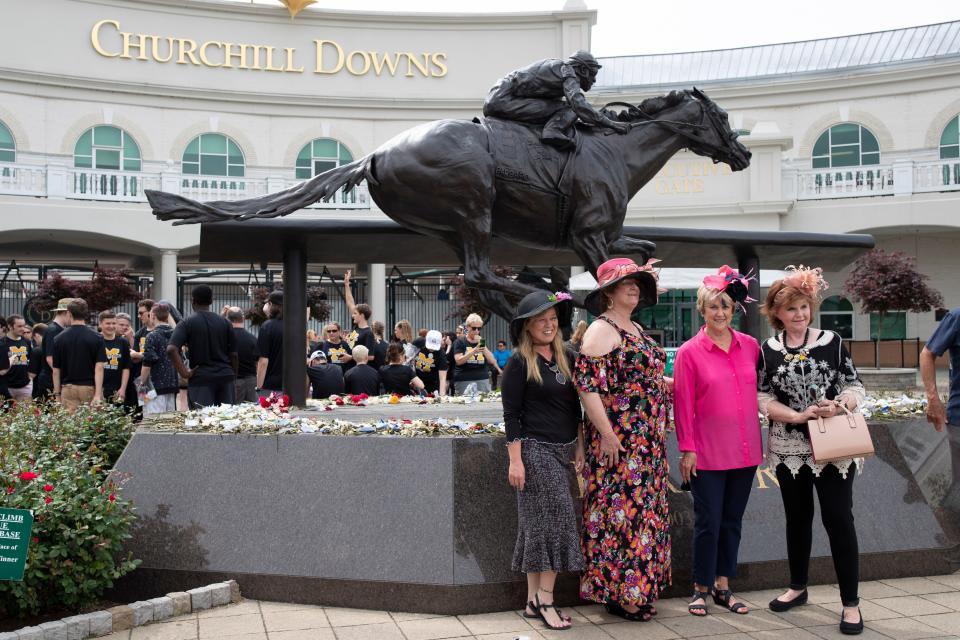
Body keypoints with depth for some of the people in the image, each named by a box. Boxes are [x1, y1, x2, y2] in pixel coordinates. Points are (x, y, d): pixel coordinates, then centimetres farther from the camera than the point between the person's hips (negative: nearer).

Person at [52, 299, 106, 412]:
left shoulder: (59, 338, 1)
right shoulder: (95, 338, -4)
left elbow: (56, 370, 4)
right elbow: (99, 368, -11)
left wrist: (57, 394, 11)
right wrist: (98, 394, -14)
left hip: (68, 389, 1)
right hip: (90, 387, -1)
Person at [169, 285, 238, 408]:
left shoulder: (187, 323, -2)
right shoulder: (225, 322, 6)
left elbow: (171, 349, -17)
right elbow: (233, 355, 6)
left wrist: (184, 372, -10)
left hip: (200, 379, -3)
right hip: (226, 377, 3)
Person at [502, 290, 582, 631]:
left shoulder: (567, 358, 10)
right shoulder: (518, 362, -7)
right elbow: (511, 415, -10)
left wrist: (579, 447, 12)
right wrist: (515, 460, -14)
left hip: (563, 449, 6)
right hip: (535, 449, -6)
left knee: (541, 523, 9)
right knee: (557, 517, -9)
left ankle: (535, 600, 15)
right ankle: (545, 597, 0)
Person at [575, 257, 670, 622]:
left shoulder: (636, 329, 16)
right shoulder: (601, 329, -11)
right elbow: (587, 383, -19)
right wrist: (607, 434, -22)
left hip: (648, 441, 9)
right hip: (619, 441, -9)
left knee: (644, 510, 13)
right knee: (621, 510, -4)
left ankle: (638, 587, 23)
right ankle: (618, 593, 7)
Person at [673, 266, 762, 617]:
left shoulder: (750, 346, 4)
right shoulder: (689, 352, -6)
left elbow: (759, 391, 12)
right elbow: (683, 404, -6)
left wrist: (760, 440, 9)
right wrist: (687, 449, -8)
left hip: (745, 450, 4)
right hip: (708, 453, -4)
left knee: (732, 520, 13)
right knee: (708, 522, 3)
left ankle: (723, 586, 26)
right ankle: (701, 589, 18)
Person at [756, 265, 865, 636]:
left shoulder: (832, 342, -2)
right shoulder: (767, 351, 1)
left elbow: (855, 386, -1)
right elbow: (762, 398, -3)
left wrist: (840, 405, -22)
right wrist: (799, 416, -17)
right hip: (790, 448, 2)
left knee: (839, 519, -2)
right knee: (797, 518, 15)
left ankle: (851, 603, 8)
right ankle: (798, 587, 32)